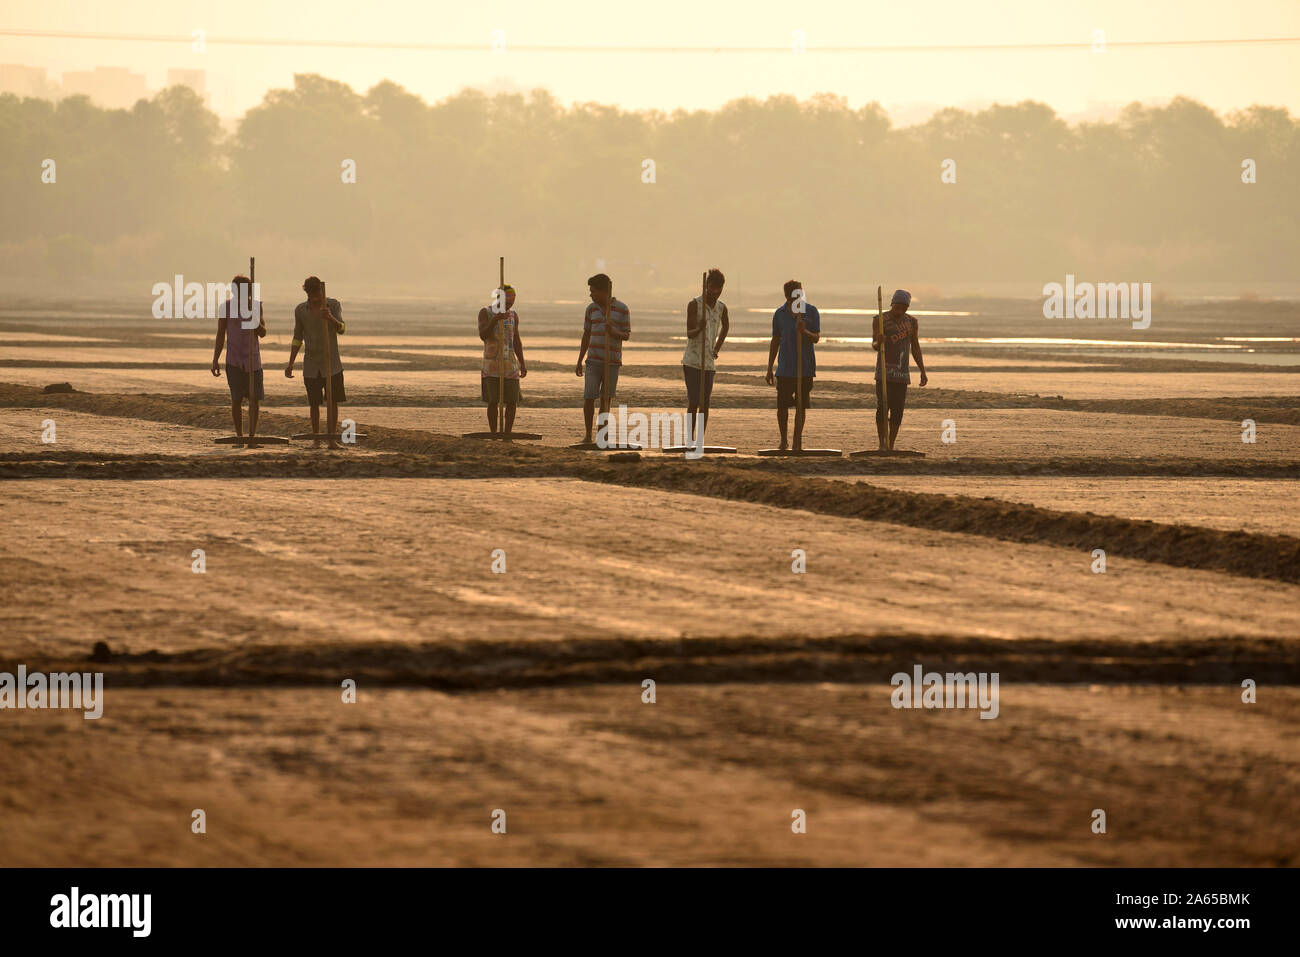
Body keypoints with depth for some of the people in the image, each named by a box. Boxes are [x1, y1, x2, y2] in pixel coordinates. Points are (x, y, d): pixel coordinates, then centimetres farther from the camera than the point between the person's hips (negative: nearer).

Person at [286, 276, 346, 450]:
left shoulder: (333, 305, -1)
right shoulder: (300, 310, 5)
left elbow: (342, 329, -12)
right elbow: (297, 338, 12)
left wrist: (331, 318, -32)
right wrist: (290, 364, 7)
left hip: (332, 364, -1)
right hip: (311, 366, 1)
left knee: (333, 401, -5)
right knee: (314, 403, 2)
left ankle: (332, 438, -1)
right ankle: (316, 438, 9)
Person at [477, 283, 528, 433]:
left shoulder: (513, 315, 12)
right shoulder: (485, 313, 0)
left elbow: (517, 341, 15)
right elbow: (483, 335, -13)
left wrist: (522, 364, 9)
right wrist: (495, 319, -25)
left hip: (510, 364, 4)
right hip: (491, 364, -4)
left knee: (512, 401, -2)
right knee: (493, 401, -7)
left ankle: (508, 434, 5)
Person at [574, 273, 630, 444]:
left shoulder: (622, 309, -1)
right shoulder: (592, 309, 8)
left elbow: (627, 336, 1)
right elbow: (586, 336, 14)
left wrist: (614, 332, -22)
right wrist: (579, 362, 12)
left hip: (613, 361, -2)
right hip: (594, 360, 2)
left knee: (606, 400, 0)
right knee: (589, 398, -7)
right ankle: (588, 435, 6)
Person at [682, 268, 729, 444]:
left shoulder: (721, 307, 7)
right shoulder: (694, 304, -7)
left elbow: (725, 326, 29)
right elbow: (689, 333, -12)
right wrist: (699, 329, -33)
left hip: (709, 362, 4)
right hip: (692, 361, -4)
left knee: (705, 403, 2)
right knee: (693, 403, -7)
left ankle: (701, 441, 5)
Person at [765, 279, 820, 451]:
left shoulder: (811, 311, 1)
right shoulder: (780, 314, 6)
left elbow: (816, 338, -2)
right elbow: (775, 342, 13)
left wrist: (804, 331, -24)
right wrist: (769, 369, 11)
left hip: (805, 367, -1)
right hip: (785, 368, 1)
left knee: (801, 406, -1)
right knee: (782, 406, 0)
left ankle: (797, 442, 4)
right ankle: (783, 440, 18)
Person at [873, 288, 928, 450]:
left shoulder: (911, 321, 11)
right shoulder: (880, 320, -1)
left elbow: (915, 347, 15)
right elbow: (874, 345, -8)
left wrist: (923, 372, 12)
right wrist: (878, 342, -32)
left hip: (902, 373, 3)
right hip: (884, 371, -3)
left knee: (898, 409, 0)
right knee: (882, 407, -10)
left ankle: (891, 445, 5)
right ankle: (882, 443, -5)